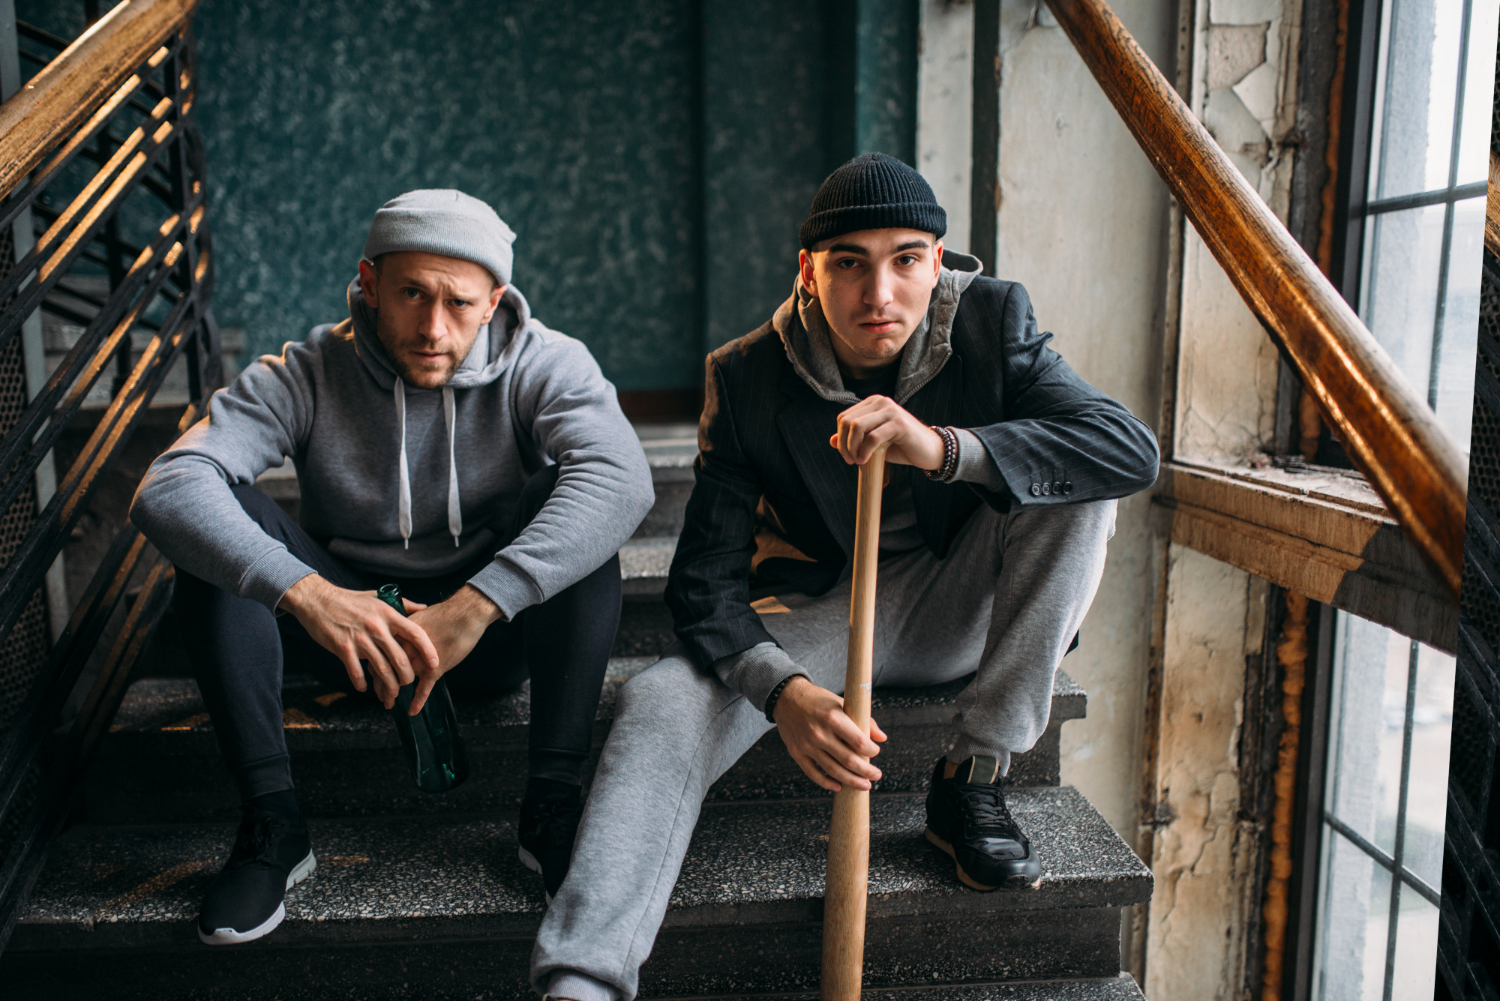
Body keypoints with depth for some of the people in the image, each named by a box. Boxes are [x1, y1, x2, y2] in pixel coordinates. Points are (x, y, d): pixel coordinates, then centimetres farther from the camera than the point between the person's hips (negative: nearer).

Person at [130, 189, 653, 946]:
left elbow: (622, 478, -36)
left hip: (500, 630, -1)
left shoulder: (543, 365, -15)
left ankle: (552, 804, -23)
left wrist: (476, 604, -47)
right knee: (221, 523, -21)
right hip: (350, 628, 1)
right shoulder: (305, 377, -13)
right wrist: (306, 594, -46)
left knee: (575, 510, -28)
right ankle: (270, 821, -16)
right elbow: (166, 488, -27)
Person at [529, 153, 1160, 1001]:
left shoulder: (992, 321, -12)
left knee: (1076, 486, -24)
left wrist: (942, 447, -40)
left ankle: (975, 780, -18)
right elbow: (707, 580, -17)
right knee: (664, 704, -25)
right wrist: (784, 691, -39)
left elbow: (1132, 449, -25)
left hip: (958, 605, 2)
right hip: (815, 615, -1)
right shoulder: (746, 377, -15)